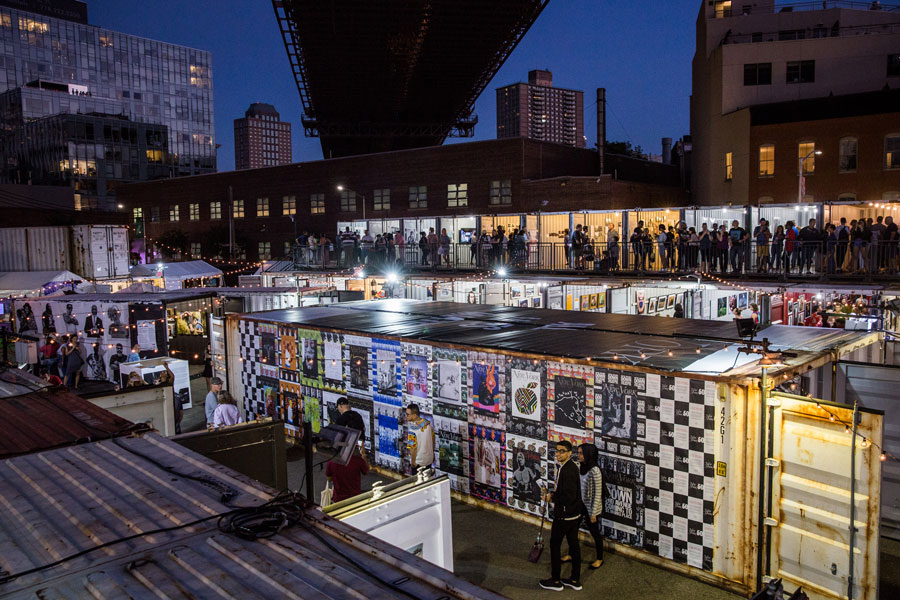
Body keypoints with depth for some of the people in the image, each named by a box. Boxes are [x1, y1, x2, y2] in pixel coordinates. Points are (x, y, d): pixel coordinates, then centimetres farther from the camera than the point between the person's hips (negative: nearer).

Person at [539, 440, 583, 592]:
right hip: (575, 514, 9)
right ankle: (575, 580, 25)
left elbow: (569, 497, -27)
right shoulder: (571, 467, 7)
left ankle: (555, 581, 15)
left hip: (564, 515, -9)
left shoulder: (567, 471, -25)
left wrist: (551, 497, -15)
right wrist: (553, 493, 4)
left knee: (555, 545, 4)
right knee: (574, 544, 15)